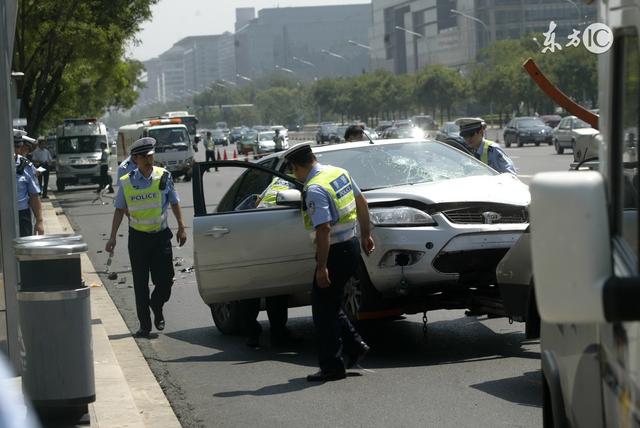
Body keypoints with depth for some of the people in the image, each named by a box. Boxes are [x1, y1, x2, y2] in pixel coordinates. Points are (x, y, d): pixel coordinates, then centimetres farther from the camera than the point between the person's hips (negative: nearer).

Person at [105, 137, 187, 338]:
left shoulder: (164, 176, -2)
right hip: (138, 237, 0)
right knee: (140, 284, 2)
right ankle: (144, 324, 11)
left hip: (161, 235, 0)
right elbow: (120, 210, 5)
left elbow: (174, 203, 8)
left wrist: (181, 227, 4)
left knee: (165, 280, -3)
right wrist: (113, 237, 2)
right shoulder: (126, 182, -2)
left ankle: (157, 307, 29)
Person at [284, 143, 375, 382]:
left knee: (324, 308, 1)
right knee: (331, 304, 21)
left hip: (335, 252, -9)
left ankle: (331, 366, 5)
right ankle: (355, 346, 19)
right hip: (351, 246, 9)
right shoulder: (339, 172, 7)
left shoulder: (314, 189, -20)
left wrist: (322, 267, -23)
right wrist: (365, 235, 26)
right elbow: (361, 203, 17)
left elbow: (324, 229, -26)